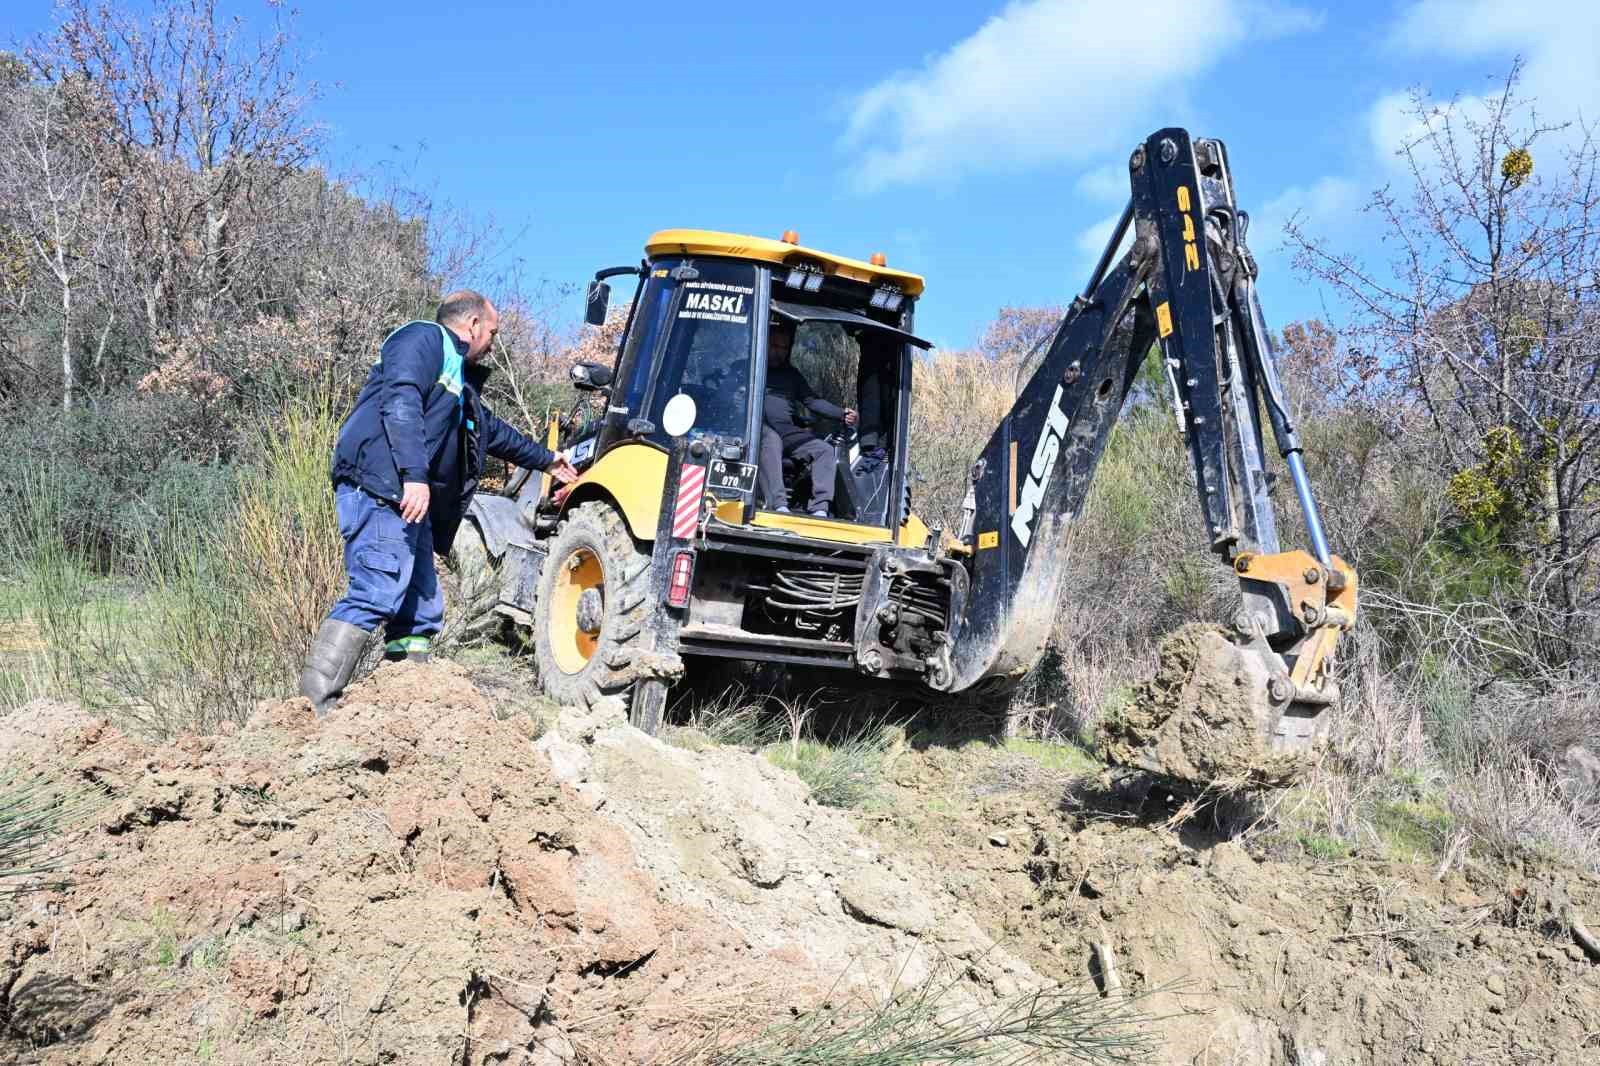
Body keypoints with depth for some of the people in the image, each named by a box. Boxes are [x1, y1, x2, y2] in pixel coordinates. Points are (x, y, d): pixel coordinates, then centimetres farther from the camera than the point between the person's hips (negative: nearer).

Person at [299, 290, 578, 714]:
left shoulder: (458, 376, 32)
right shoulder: (422, 338, 2)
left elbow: (491, 431, 48)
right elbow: (400, 403, -15)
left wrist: (546, 460, 58)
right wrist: (415, 475, -25)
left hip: (408, 502, 11)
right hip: (379, 488, -11)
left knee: (421, 611, 8)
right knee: (378, 594, -22)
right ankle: (313, 706, -25)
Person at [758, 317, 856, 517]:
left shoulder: (792, 375, 26)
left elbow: (812, 401, 16)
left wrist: (841, 414, 1)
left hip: (789, 432, 5)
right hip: (762, 428, -5)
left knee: (824, 449, -15)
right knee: (770, 442, -38)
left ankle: (819, 508, -30)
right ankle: (778, 505, -51)